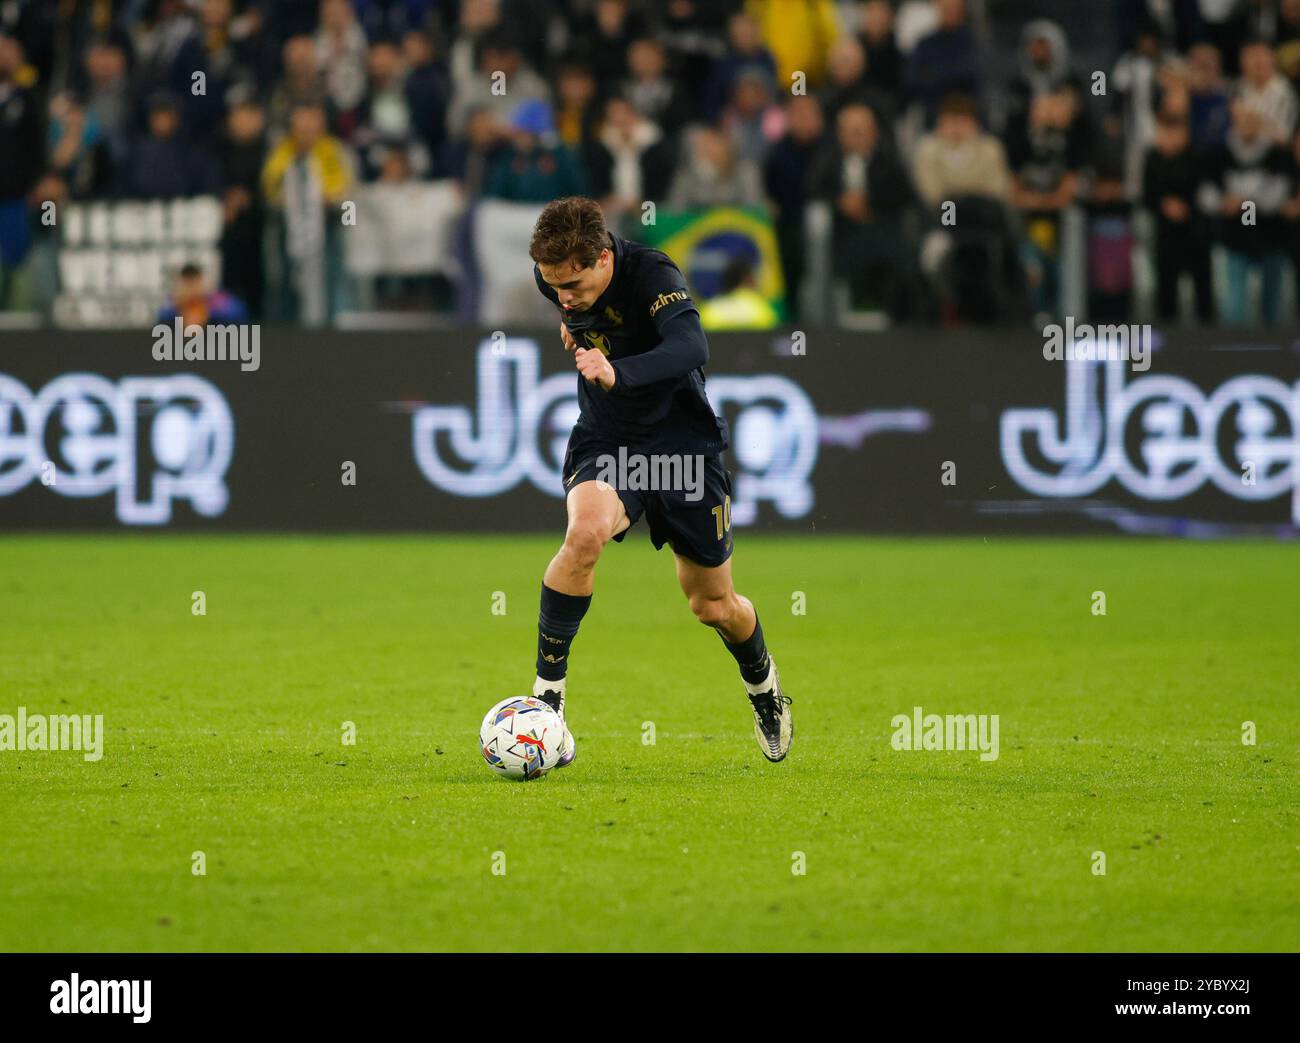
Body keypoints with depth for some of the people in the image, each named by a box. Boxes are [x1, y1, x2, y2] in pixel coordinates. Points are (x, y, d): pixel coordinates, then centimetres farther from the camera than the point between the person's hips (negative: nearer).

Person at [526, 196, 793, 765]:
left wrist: (618, 373, -59)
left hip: (684, 441, -2)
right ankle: (547, 693, -24)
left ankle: (762, 684, 43)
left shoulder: (651, 274, -27)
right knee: (585, 531, -32)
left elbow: (691, 348, -45)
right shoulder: (554, 273, -11)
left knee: (714, 605, 9)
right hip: (604, 441, 2)